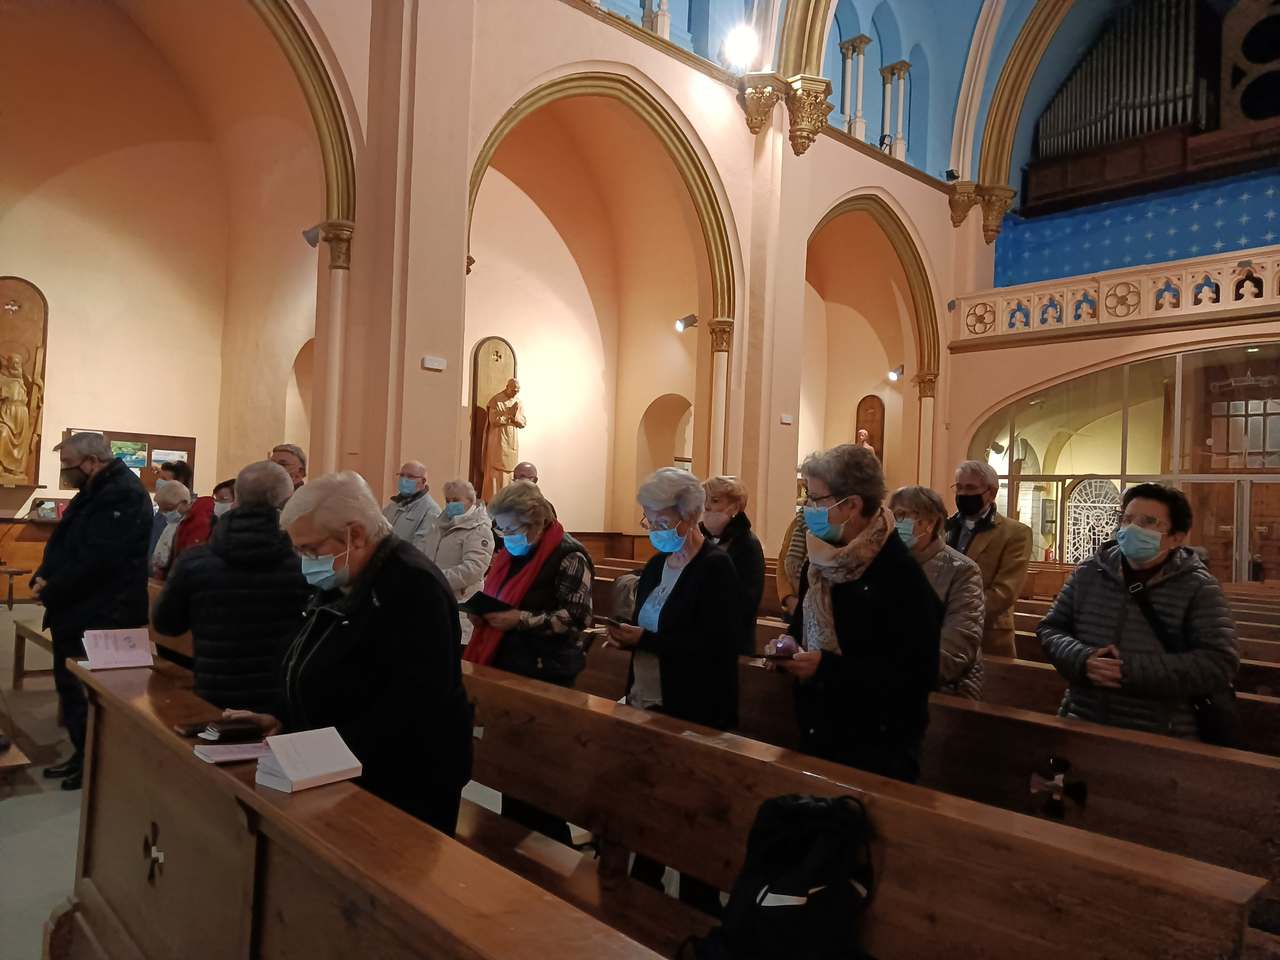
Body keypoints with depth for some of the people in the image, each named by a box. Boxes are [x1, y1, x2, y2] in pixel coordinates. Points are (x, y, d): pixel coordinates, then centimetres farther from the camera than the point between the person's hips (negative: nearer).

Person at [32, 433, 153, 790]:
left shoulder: (123, 494, -20)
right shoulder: (94, 491, 14)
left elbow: (95, 559, -25)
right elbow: (64, 541, 16)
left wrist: (50, 593, -15)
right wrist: (43, 576, -2)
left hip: (102, 616, -10)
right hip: (77, 611, 10)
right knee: (71, 684, 16)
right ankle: (84, 754, 29)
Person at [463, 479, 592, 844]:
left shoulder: (569, 555, -14)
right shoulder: (511, 552, 11)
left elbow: (576, 617, -19)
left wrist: (521, 620, -23)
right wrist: (483, 613, 1)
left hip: (547, 675, -7)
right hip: (508, 667, 8)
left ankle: (549, 844, 19)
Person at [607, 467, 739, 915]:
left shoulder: (716, 567, -15)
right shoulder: (658, 563, 9)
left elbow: (714, 643, -23)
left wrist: (644, 639, -21)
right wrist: (628, 636, -4)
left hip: (693, 712, -7)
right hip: (647, 703, 7)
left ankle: (698, 905, 23)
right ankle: (643, 885, 35)